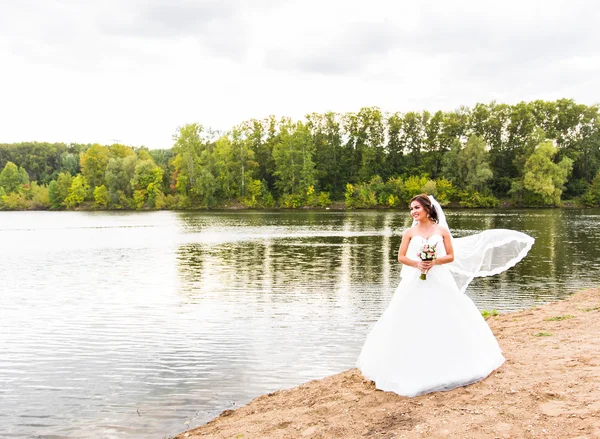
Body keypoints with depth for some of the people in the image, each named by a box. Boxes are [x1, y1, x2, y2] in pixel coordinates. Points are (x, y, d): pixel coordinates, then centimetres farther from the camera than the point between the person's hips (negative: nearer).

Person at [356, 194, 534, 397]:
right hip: (415, 284, 1)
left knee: (445, 321, 5)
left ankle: (448, 364, 21)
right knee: (412, 323, 0)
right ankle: (414, 367, 12)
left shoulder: (442, 230, 1)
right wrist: (417, 264, -16)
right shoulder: (410, 232, 2)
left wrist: (434, 262, -16)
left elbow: (451, 256, 0)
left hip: (439, 282, 0)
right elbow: (401, 257, 1)